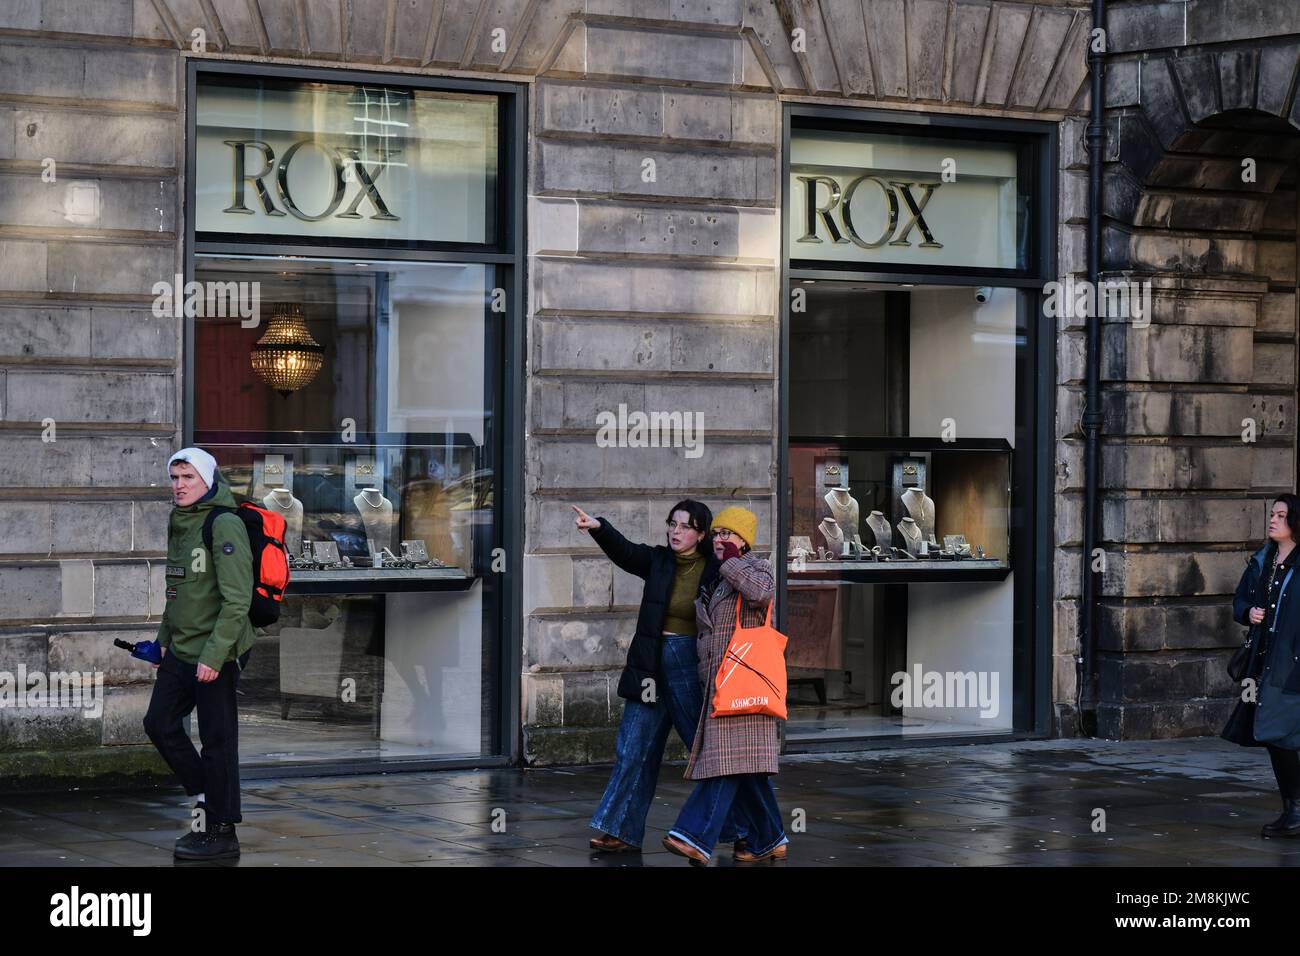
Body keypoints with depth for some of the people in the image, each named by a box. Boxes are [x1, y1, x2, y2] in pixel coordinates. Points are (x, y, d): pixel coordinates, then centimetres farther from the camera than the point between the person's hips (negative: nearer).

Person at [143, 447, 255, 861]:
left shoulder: (225, 525, -16)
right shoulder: (179, 524, 12)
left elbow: (237, 599, -20)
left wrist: (214, 655, -23)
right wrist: (163, 639, 22)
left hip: (215, 653, -9)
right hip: (180, 651, 9)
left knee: (217, 740, -2)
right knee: (159, 723, 12)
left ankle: (222, 833, 7)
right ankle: (206, 799, 26)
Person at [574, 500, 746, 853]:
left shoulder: (715, 572, -6)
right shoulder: (658, 561, 4)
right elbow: (623, 550, -12)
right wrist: (598, 527, -31)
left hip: (691, 668, -4)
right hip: (652, 666, 4)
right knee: (634, 750, 3)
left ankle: (742, 829, 17)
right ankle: (622, 832, 8)